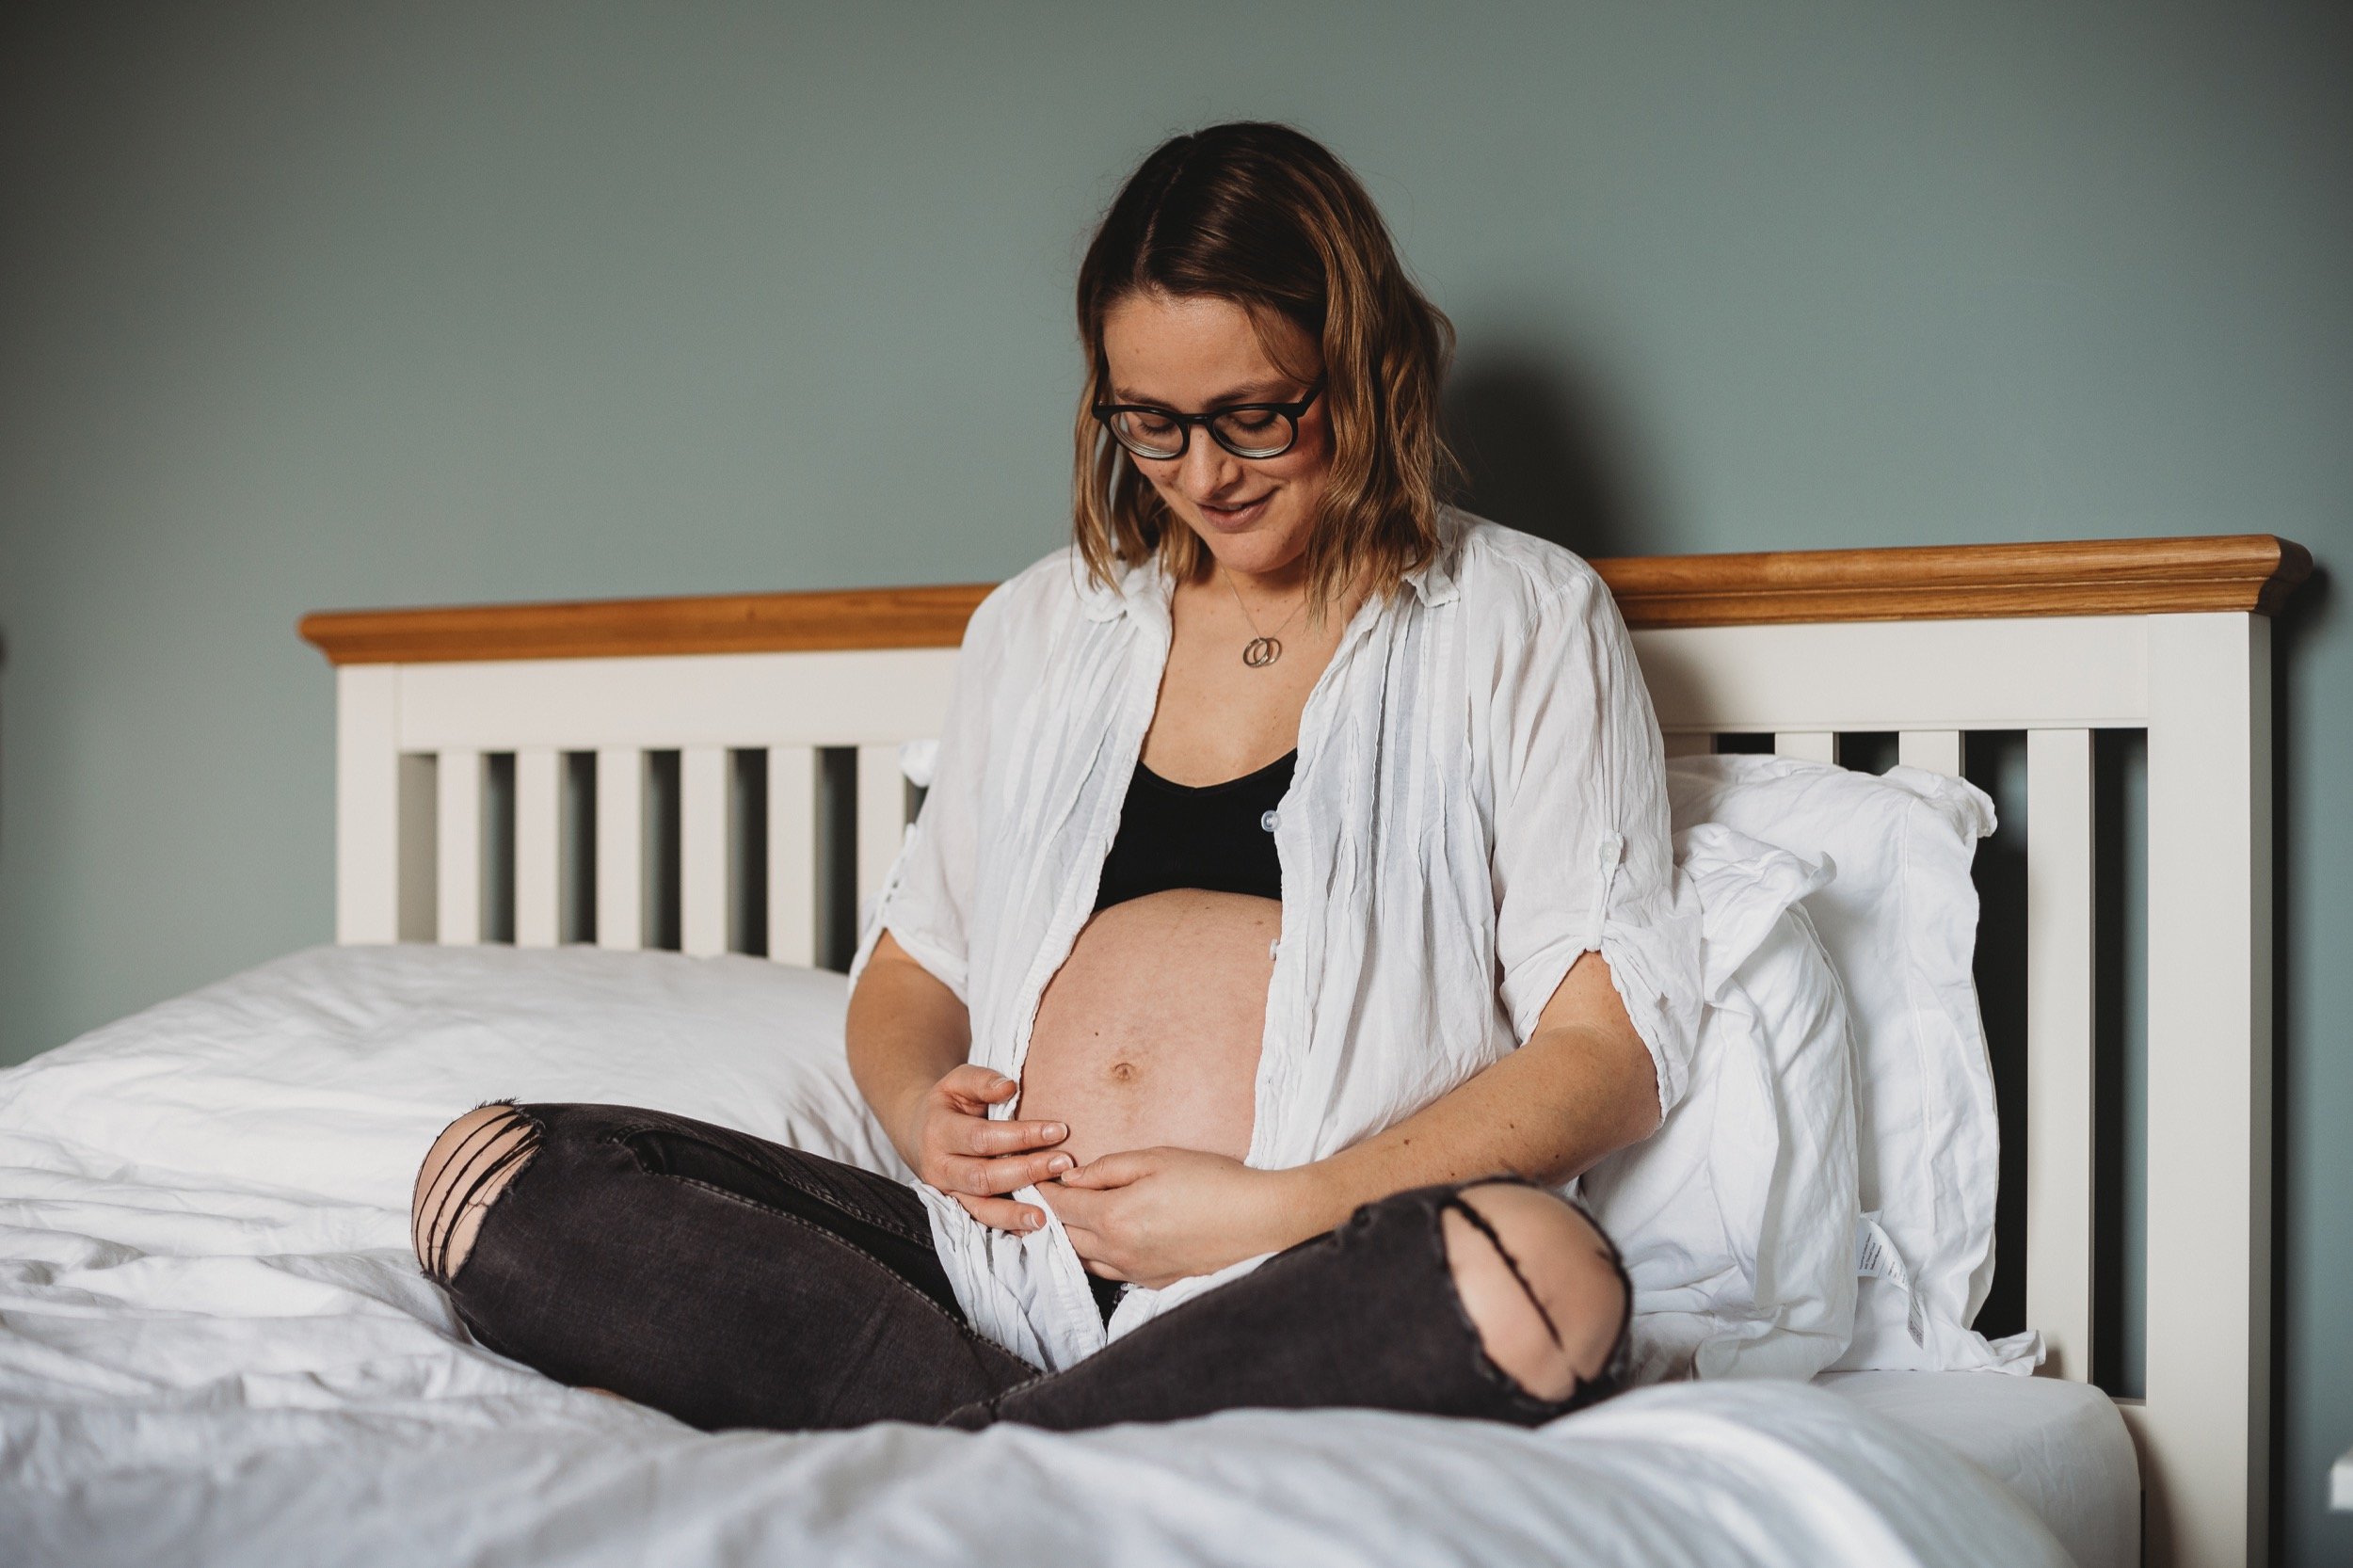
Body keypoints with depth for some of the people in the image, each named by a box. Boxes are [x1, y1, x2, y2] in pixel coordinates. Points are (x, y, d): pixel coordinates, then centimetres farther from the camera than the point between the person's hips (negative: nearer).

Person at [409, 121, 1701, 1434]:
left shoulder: (1523, 621, 8)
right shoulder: (1041, 624, 21)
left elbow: (1612, 1046, -1)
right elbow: (909, 967, 26)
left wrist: (1277, 1208, -13)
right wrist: (920, 1110, 0)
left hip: (1311, 1298, -3)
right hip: (1003, 1271, 4)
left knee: (1541, 1276, -40)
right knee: (493, 1178, -12)